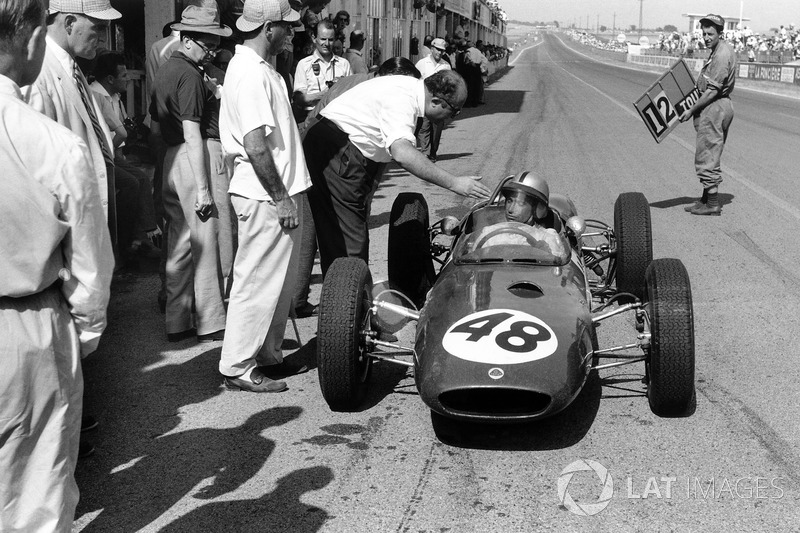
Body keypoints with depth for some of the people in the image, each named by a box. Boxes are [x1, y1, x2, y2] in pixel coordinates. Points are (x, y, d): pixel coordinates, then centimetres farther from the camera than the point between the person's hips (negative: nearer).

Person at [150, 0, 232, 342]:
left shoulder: (166, 70, 16)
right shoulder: (191, 75, -14)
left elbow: (155, 122, 22)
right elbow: (193, 135, -19)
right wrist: (203, 189, -21)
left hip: (172, 158, 10)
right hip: (199, 159, -10)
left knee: (179, 241, 13)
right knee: (207, 240, -2)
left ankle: (177, 322, 19)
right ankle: (210, 324, 6)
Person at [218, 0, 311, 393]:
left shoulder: (256, 67, 14)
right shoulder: (252, 74, -19)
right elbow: (256, 146, -24)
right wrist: (280, 197, -19)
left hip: (276, 192, 10)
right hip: (266, 198, -10)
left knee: (280, 282, 17)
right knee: (258, 283, -1)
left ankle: (268, 356, 29)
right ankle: (237, 368, 9)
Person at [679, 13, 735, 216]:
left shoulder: (721, 55, -20)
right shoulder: (723, 50, 13)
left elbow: (712, 91, -22)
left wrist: (691, 110, -15)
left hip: (714, 108, -11)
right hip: (721, 106, 11)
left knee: (706, 158, -5)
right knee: (711, 157, 16)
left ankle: (712, 205, -1)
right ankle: (706, 199, 24)